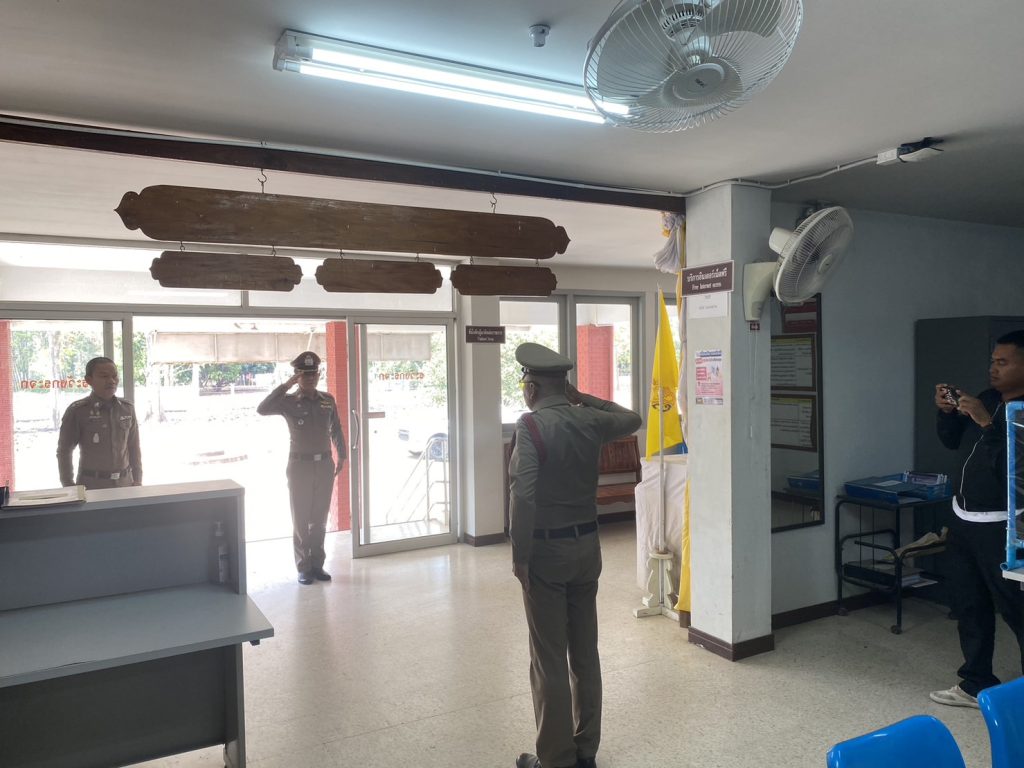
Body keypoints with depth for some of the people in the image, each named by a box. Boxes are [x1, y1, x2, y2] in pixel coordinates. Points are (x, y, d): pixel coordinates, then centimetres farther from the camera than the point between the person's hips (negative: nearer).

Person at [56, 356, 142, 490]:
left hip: (124, 483, 4)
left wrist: (137, 480, 7)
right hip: (91, 485, -3)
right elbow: (64, 451, -2)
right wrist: (70, 489, -4)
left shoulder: (127, 409, 4)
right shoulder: (77, 411, -6)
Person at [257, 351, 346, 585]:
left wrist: (341, 456, 10)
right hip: (300, 465, -3)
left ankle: (317, 564, 19)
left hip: (324, 464, 3)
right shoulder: (289, 402, -5)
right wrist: (286, 386, -23)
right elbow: (262, 409, -23)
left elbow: (336, 430, 13)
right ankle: (304, 567, 10)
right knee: (301, 519, 2)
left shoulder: (328, 400, 5)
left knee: (320, 518, 9)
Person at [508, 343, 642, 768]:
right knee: (585, 652, 15)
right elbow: (632, 419, 23)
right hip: (587, 546, 6)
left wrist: (519, 555, -14)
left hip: (546, 550, -6)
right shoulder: (589, 421, 2)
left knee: (549, 660, 4)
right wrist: (583, 398, 18)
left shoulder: (530, 424, -15)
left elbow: (524, 495, -22)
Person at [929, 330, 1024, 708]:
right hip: (963, 519, 8)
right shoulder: (987, 399, 8)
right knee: (969, 606, 15)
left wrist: (985, 422, -27)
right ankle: (975, 684, 28)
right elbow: (951, 441, 17)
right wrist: (947, 411, 1)